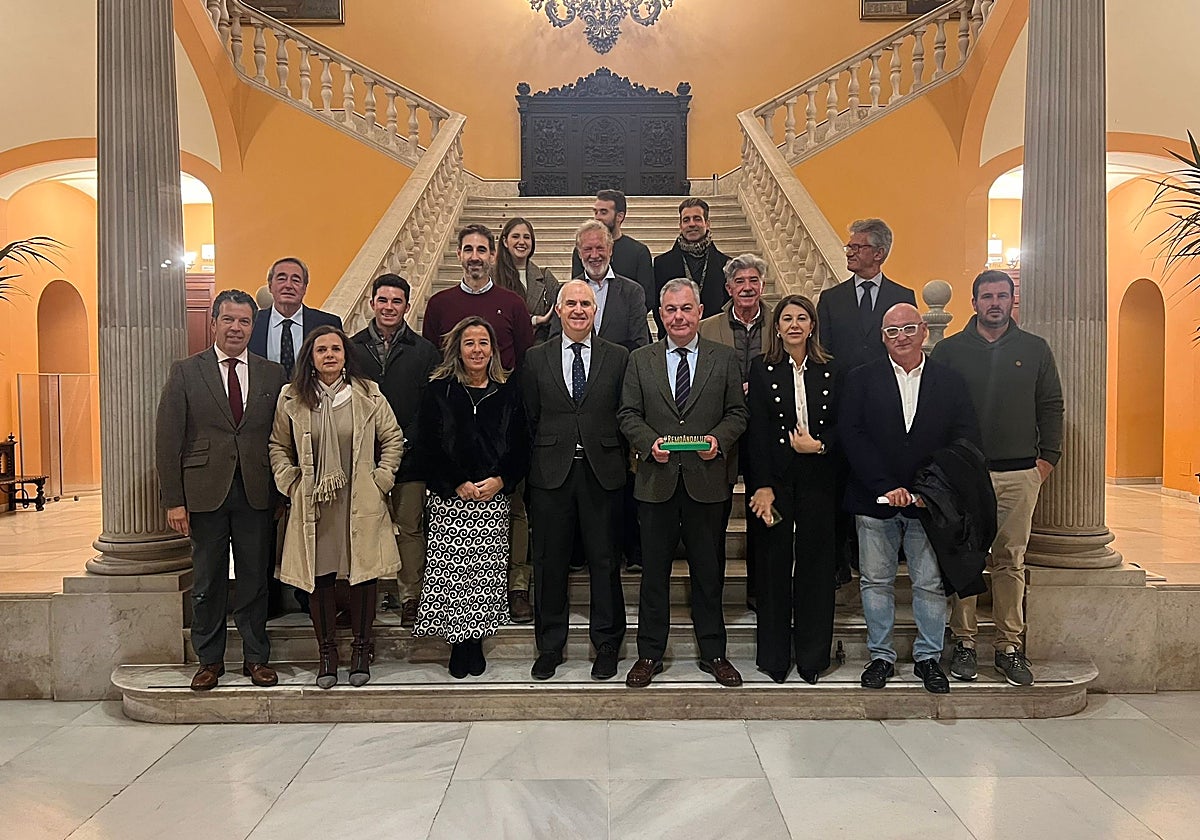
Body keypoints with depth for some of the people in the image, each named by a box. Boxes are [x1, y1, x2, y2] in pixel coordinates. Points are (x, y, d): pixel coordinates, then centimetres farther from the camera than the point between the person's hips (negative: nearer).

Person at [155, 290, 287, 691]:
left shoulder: (273, 375, 6)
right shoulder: (185, 372, 2)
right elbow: (168, 440, -1)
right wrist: (173, 500, -7)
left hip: (257, 493, 1)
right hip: (205, 492, -1)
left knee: (255, 579, 9)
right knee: (207, 582, 10)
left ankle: (256, 657, 22)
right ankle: (209, 659, 24)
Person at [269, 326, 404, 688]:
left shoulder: (368, 394, 2)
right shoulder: (292, 399, 4)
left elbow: (393, 439, 7)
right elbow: (278, 446, 13)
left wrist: (380, 481, 0)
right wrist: (290, 484, 2)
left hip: (361, 504, 0)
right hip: (312, 505, 1)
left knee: (364, 574, 2)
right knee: (318, 576, 4)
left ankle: (361, 649, 18)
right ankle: (327, 651, 19)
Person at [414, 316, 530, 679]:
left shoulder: (508, 393, 9)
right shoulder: (439, 391, 4)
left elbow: (521, 447, 7)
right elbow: (429, 449, -1)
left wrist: (499, 480, -7)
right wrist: (457, 485, -9)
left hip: (494, 497, 2)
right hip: (449, 499, -1)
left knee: (486, 571, 1)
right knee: (451, 570, -4)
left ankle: (473, 642, 13)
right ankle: (462, 644, 9)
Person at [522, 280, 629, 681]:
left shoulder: (618, 357, 5)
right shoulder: (536, 358, 7)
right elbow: (530, 418, 8)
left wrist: (619, 460, -1)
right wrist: (547, 453, 3)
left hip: (603, 472, 0)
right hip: (551, 472, 1)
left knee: (605, 560, 6)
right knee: (549, 562, 7)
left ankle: (606, 646, 21)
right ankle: (550, 646, 22)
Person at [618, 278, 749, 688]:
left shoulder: (724, 358, 7)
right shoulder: (640, 360, 7)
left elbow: (738, 412, 5)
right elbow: (628, 414, 5)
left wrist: (718, 439, -13)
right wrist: (650, 442, -13)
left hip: (707, 480, 0)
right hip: (657, 479, 0)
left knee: (708, 570, 9)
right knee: (654, 570, 7)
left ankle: (713, 653, 24)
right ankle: (650, 654, 20)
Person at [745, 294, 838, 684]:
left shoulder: (830, 371, 8)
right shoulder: (762, 368, 3)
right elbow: (756, 432, -4)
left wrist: (820, 445, -12)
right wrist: (762, 486, -11)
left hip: (818, 479, 1)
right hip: (775, 478, -1)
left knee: (816, 564, 4)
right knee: (774, 564, 3)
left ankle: (812, 656, 17)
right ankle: (774, 656, 16)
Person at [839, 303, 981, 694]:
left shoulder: (950, 381, 6)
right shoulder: (861, 379, 3)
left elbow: (966, 440, 1)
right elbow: (850, 435, -6)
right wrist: (886, 486, -15)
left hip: (929, 501, 1)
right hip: (874, 501, 0)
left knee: (931, 584, 7)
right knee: (876, 582, 7)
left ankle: (928, 657, 23)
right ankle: (881, 656, 21)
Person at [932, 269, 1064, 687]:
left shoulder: (1035, 350, 10)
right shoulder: (948, 350, 4)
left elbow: (1051, 406, 11)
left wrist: (1047, 457, 3)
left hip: (1020, 474, 1)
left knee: (1010, 562, 6)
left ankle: (1010, 647, 14)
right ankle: (964, 642, 12)